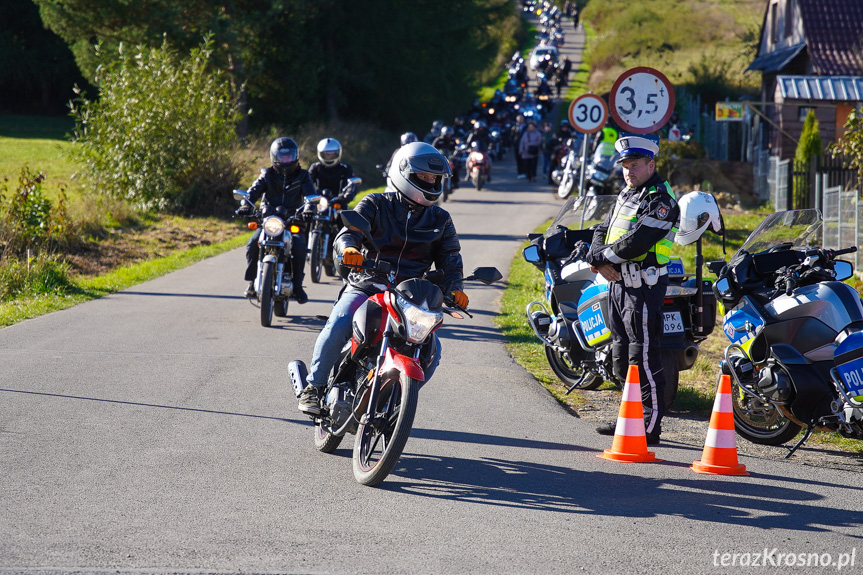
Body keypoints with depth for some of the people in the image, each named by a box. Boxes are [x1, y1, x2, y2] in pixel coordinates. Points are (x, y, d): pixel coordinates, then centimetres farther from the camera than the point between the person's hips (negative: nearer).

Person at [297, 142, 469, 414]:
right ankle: (314, 387, -15)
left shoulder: (440, 220, 13)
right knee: (339, 324, -31)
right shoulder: (374, 205, 4)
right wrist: (349, 248, -35)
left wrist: (454, 289, -14)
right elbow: (346, 232, -9)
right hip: (365, 288, -3)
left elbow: (450, 260, 9)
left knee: (431, 351, -17)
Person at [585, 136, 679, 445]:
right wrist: (601, 261, -6)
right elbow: (602, 231, 15)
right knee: (622, 356, 15)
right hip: (618, 284, 10)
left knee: (644, 358, -9)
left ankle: (650, 426, -7)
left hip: (643, 287, -10)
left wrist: (601, 257, -11)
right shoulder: (626, 196, 18)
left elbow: (635, 243, -22)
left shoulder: (660, 199, -13)